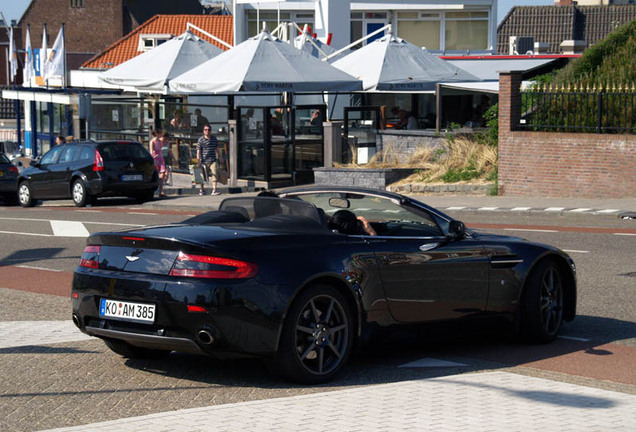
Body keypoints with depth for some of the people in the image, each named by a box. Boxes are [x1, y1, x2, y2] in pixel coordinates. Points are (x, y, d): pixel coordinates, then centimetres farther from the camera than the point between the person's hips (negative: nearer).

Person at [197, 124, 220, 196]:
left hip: (213, 160, 2)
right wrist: (199, 161, -12)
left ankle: (214, 190, -14)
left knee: (214, 174, -11)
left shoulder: (214, 138, 10)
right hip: (204, 161, -2)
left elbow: (217, 148, 21)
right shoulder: (201, 140, -3)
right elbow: (198, 151, -5)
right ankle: (202, 189, 26)